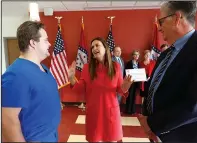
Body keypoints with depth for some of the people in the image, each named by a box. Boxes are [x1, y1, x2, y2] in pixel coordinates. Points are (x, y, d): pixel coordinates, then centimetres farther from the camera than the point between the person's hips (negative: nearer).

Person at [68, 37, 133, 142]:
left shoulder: (116, 66, -4)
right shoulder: (87, 67, -4)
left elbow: (120, 89, 1)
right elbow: (81, 89, -5)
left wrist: (124, 88, -20)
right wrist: (72, 78, -19)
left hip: (111, 111, 1)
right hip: (93, 111, 0)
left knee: (112, 139, 18)